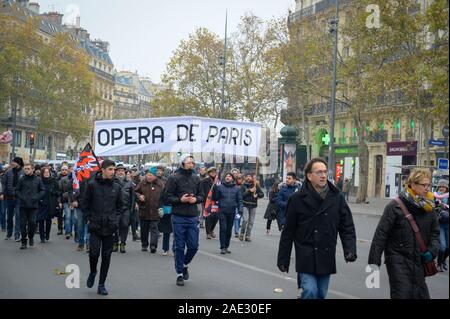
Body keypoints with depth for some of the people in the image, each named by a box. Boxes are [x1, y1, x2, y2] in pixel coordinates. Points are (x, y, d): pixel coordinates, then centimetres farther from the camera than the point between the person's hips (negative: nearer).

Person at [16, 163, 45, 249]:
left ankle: (31, 237, 21)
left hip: (34, 206, -1)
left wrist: (36, 197, -8)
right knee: (23, 223, 2)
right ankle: (24, 241, 12)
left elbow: (43, 191, 5)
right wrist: (21, 197, -7)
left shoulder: (38, 180, 2)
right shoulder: (22, 179, 2)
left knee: (32, 222, -5)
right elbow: (17, 190, 8)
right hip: (23, 205, 1)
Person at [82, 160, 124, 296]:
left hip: (110, 227, 3)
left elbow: (120, 205, 15)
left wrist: (116, 219, 4)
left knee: (106, 256, 4)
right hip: (95, 226, -2)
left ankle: (101, 285, 14)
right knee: (94, 252, -9)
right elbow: (84, 203, 2)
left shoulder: (116, 187, 6)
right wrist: (88, 219, -3)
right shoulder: (92, 184, -3)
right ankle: (92, 272, 23)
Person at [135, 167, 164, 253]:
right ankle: (144, 245, 25)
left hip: (155, 211, -2)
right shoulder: (142, 183, 4)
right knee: (144, 229, 12)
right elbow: (135, 192, 12)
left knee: (154, 229, -7)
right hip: (144, 211, 2)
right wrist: (139, 196, -9)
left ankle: (153, 245, -10)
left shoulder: (160, 184, 1)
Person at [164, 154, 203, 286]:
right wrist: (180, 199, -17)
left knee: (193, 246, 4)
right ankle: (180, 274, 16)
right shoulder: (174, 178, -5)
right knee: (179, 247, 4)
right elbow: (167, 198, -5)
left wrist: (195, 199, -6)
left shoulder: (196, 178, 8)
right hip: (178, 217, -3)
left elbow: (201, 196, 15)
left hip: (193, 217, 3)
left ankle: (184, 264, 32)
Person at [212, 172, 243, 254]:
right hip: (222, 211, -2)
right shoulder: (220, 187, 2)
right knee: (223, 229, -6)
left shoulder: (237, 189, 6)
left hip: (232, 212, 2)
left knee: (229, 230, 8)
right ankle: (223, 247, -1)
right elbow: (215, 198, 1)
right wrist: (215, 187, -11)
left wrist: (240, 210, -5)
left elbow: (239, 200, 6)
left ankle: (226, 246, 19)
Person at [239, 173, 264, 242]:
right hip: (245, 205, -2)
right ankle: (242, 234, 5)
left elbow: (262, 194, 5)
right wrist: (250, 191, -16)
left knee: (251, 221, 3)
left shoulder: (256, 186, 6)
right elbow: (241, 195, -11)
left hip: (253, 206, 2)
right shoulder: (243, 186, 1)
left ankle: (248, 236, 12)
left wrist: (257, 195, -16)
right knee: (245, 220, -14)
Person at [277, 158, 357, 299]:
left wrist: (350, 250, -11)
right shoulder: (298, 199, -6)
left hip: (326, 259, 4)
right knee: (310, 292, -15)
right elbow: (288, 232, -1)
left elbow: (347, 227, 5)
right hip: (306, 259, -3)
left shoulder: (337, 198, 2)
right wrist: (283, 260, 0)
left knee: (321, 294, 12)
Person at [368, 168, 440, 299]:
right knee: (402, 294, -9)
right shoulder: (395, 206, -10)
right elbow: (381, 234, -9)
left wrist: (432, 251, -3)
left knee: (421, 294, 7)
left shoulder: (428, 208, 6)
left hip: (419, 261, 5)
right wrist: (374, 261, -11)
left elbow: (435, 233, 17)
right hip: (398, 260, -5)